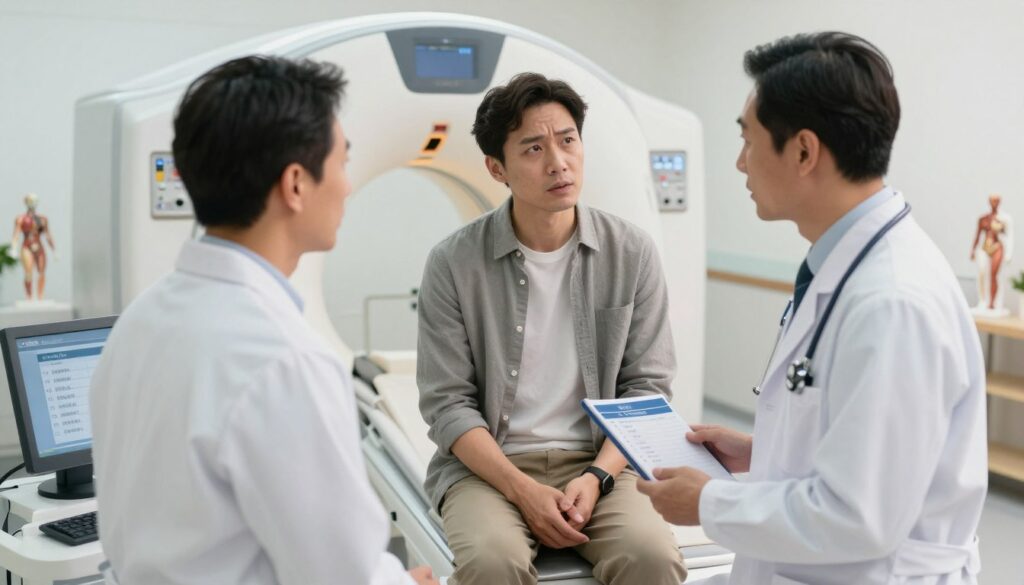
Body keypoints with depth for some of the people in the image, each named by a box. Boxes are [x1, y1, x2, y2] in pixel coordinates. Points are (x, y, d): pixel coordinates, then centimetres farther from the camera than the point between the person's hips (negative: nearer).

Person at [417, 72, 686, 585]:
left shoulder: (632, 254, 1)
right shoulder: (453, 263, -4)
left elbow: (646, 387, 3)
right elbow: (447, 403, -4)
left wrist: (597, 477, -12)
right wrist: (522, 489, -15)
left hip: (600, 462, 1)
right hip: (488, 465, -1)